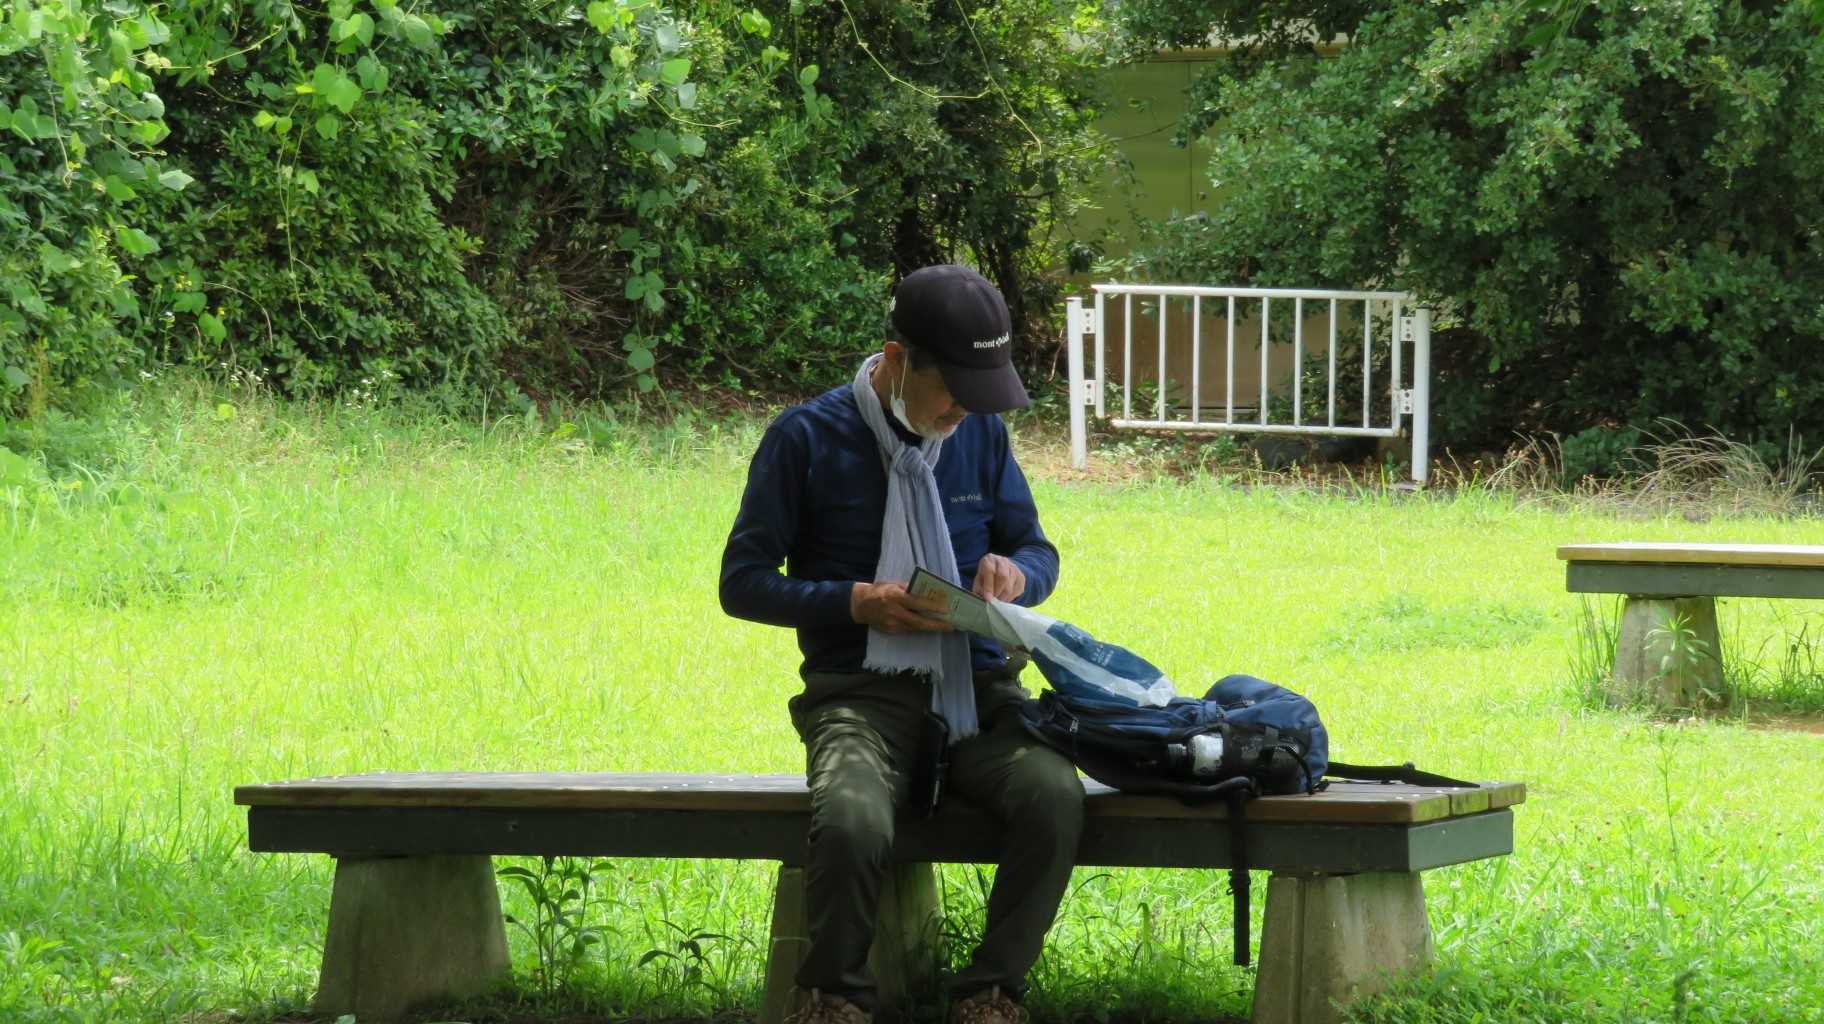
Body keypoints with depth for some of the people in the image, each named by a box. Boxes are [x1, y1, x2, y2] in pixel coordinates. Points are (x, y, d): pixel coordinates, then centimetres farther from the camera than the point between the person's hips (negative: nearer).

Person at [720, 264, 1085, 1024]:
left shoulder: (982, 432, 11)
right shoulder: (806, 439, -2)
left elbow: (1039, 551, 20)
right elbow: (742, 583, 2)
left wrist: (1017, 573, -6)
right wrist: (856, 603, -13)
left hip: (978, 688, 3)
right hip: (862, 695, -3)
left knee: (1054, 797, -30)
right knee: (851, 823, -37)